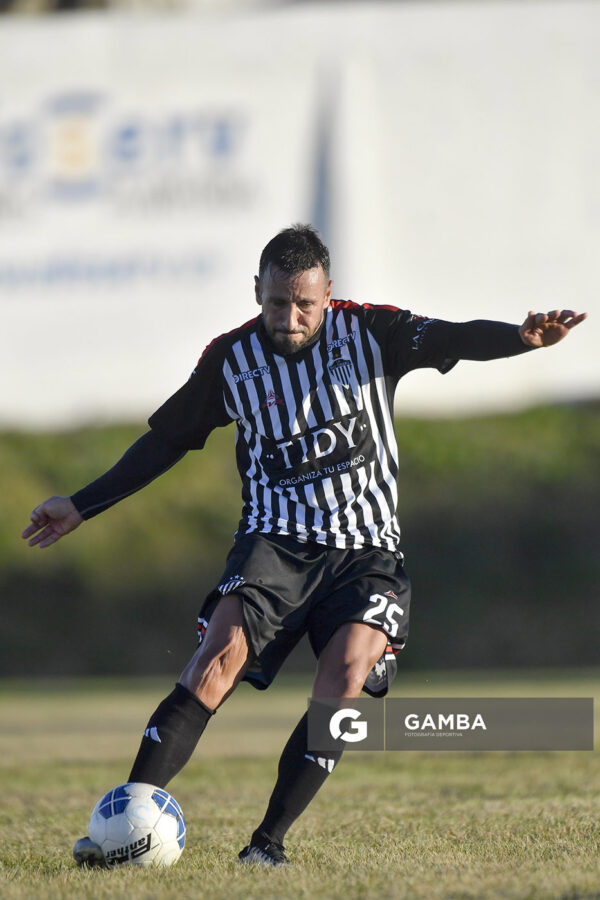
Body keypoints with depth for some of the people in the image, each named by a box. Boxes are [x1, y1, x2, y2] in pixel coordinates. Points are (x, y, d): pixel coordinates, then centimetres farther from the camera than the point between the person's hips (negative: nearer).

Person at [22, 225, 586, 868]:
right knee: (220, 657, -22)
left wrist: (521, 338, -35)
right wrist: (79, 507, 15)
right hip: (275, 542, 0)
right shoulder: (231, 360, 3)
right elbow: (163, 442, 15)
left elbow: (455, 338, -14)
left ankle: (270, 839, -14)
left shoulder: (368, 333, 0)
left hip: (366, 551, 0)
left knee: (346, 674, -23)